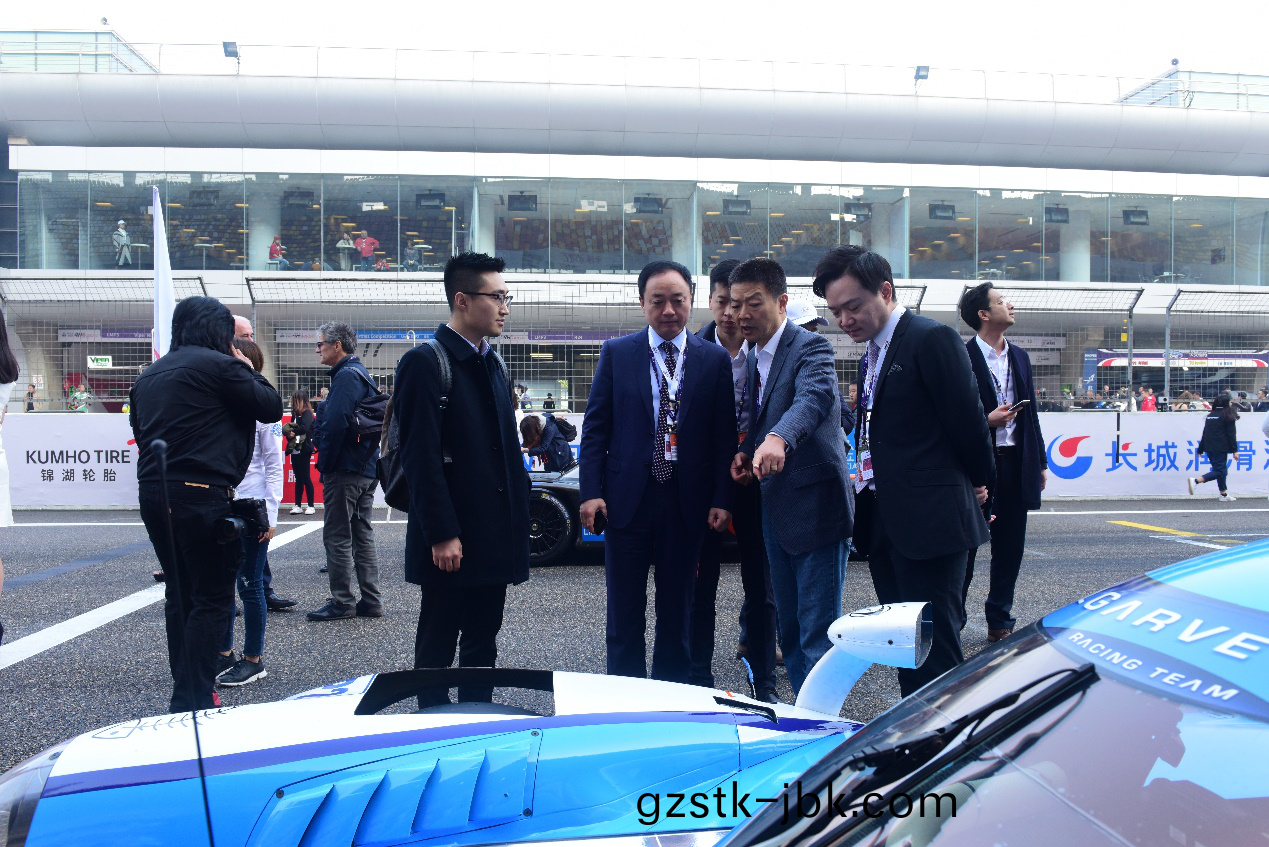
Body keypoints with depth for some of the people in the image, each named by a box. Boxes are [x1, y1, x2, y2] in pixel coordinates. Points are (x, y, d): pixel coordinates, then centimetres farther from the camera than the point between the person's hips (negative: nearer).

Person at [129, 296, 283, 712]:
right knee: (212, 598, -2)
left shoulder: (149, 375, 18)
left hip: (152, 492, 8)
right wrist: (248, 369, 12)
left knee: (180, 593, 17)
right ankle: (191, 701, -2)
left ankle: (185, 689, 26)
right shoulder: (220, 366, -7)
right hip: (201, 494, -8)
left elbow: (139, 430, 21)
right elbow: (272, 408, -2)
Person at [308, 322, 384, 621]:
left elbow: (334, 425, -22)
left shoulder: (346, 376, -14)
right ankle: (370, 602, 16)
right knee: (362, 534, 12)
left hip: (345, 470, -10)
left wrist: (324, 463, -14)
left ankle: (342, 603, 5)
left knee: (337, 536, -2)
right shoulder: (362, 374, 18)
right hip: (367, 469, 10)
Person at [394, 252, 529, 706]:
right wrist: (441, 535, -19)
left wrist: (519, 515, 13)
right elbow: (421, 457, -16)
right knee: (437, 644, 6)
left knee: (483, 643, 16)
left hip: (496, 536, 8)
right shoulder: (425, 362, -11)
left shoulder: (494, 363, 14)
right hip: (451, 541, -7)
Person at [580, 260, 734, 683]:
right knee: (625, 610, 8)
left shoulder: (714, 359, 3)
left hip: (687, 501, 1)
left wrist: (722, 499, -3)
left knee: (677, 608, 13)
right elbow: (595, 426, 2)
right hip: (626, 497, 0)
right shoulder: (616, 353, 3)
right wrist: (591, 490, -7)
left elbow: (725, 434, 3)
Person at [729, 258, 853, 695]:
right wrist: (745, 453, 2)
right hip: (775, 508, 9)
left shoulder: (811, 347, -14)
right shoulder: (754, 357, 12)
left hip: (815, 507, -9)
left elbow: (814, 396, -35)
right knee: (789, 629, 18)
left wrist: (778, 439, -54)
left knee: (818, 635, -3)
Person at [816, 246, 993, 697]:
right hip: (882, 521, 9)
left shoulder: (933, 339, -10)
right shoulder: (871, 355, 17)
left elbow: (966, 420, -9)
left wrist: (978, 481, 3)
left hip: (929, 520, -8)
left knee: (934, 648, -3)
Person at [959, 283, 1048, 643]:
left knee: (1009, 547, 10)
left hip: (1015, 463, 6)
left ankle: (1000, 620, 22)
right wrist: (986, 421, -20)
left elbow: (1031, 413, 17)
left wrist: (1041, 461, 15)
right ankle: (952, 619, 16)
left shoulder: (1019, 357, 14)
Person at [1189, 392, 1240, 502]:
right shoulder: (1227, 416, -5)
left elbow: (1205, 433, 15)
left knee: (1220, 470, 13)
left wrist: (1200, 449, 17)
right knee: (1220, 471, -6)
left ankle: (1224, 494, 13)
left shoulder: (1210, 415, 14)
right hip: (1221, 448, -7)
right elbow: (1231, 434, -8)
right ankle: (1195, 480, -22)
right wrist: (1235, 450, -7)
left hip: (1209, 447, 7)